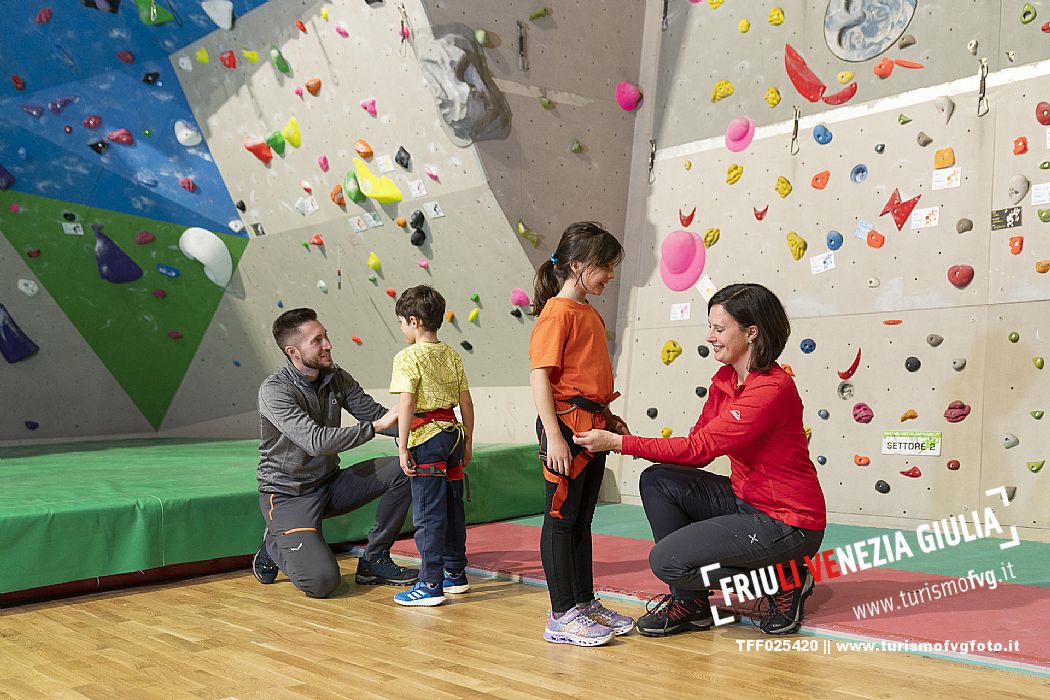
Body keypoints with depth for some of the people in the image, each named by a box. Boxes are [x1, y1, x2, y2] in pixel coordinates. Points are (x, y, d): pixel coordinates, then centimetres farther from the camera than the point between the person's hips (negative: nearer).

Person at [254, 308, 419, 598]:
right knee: (322, 581, -22)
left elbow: (375, 413, -1)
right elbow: (316, 441, -32)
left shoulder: (336, 378, 0)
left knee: (402, 469, -11)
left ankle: (374, 559, 1)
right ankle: (275, 546, 11)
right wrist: (376, 426, -35)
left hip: (330, 484, 7)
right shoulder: (274, 390, -21)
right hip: (289, 495, -6)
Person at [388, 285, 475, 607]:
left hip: (426, 437, -7)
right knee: (452, 508, 16)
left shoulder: (408, 357, -10)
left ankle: (431, 585, 3)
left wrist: (402, 447, -14)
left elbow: (406, 404, -18)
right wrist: (467, 442, 17)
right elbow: (466, 402, 10)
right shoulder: (452, 355, 9)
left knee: (428, 513, -2)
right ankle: (456, 574, 27)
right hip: (453, 433, 7)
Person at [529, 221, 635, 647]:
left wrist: (609, 417, 16)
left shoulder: (590, 314, 16)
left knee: (581, 519, 16)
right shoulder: (557, 312, -12)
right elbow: (540, 377, -17)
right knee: (561, 519, 0)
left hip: (592, 427, 9)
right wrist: (553, 436, -22)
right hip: (567, 424, -9)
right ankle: (562, 616, 8)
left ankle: (585, 602, 26)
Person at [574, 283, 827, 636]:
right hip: (746, 500, 9)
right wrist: (618, 440, -10)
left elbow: (699, 448, -25)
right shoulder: (724, 379, 4)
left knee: (666, 560, -14)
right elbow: (698, 449, 2)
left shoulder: (772, 389, -23)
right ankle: (689, 602, 7)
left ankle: (784, 581, 3)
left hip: (788, 524, -9)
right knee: (657, 481, -2)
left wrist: (618, 442, -22)